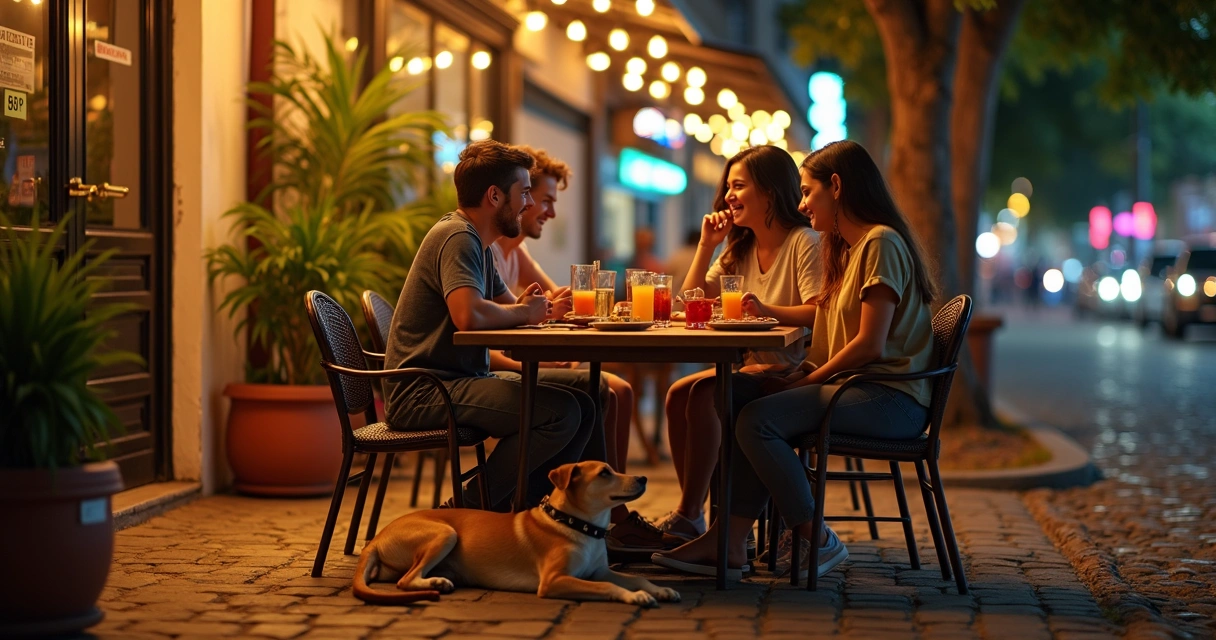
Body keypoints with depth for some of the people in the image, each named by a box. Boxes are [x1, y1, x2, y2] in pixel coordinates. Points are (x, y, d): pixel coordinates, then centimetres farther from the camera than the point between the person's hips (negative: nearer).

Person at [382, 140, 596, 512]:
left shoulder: (476, 242, 20)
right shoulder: (457, 237, -14)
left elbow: (506, 307, 20)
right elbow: (469, 315, -30)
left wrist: (528, 308, -4)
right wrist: (522, 313, -10)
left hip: (462, 381, 10)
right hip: (424, 392, -10)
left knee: (582, 406, 3)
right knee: (562, 411, -23)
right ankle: (470, 510, -13)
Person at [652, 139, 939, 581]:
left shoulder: (881, 243, -8)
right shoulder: (847, 248, 25)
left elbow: (870, 346, -17)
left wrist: (802, 383, -12)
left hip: (892, 399, -10)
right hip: (856, 390, 10)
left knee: (758, 419, -24)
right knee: (740, 395, -7)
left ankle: (818, 540, -12)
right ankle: (730, 539, -14)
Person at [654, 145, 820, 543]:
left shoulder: (804, 243, -9)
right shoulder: (740, 249, 16)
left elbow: (820, 314, -22)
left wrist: (769, 311, -37)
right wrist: (706, 245, 5)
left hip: (791, 371, -8)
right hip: (750, 366, 8)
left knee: (703, 395, -26)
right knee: (678, 393, -15)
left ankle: (688, 517, -21)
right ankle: (694, 514, -10)